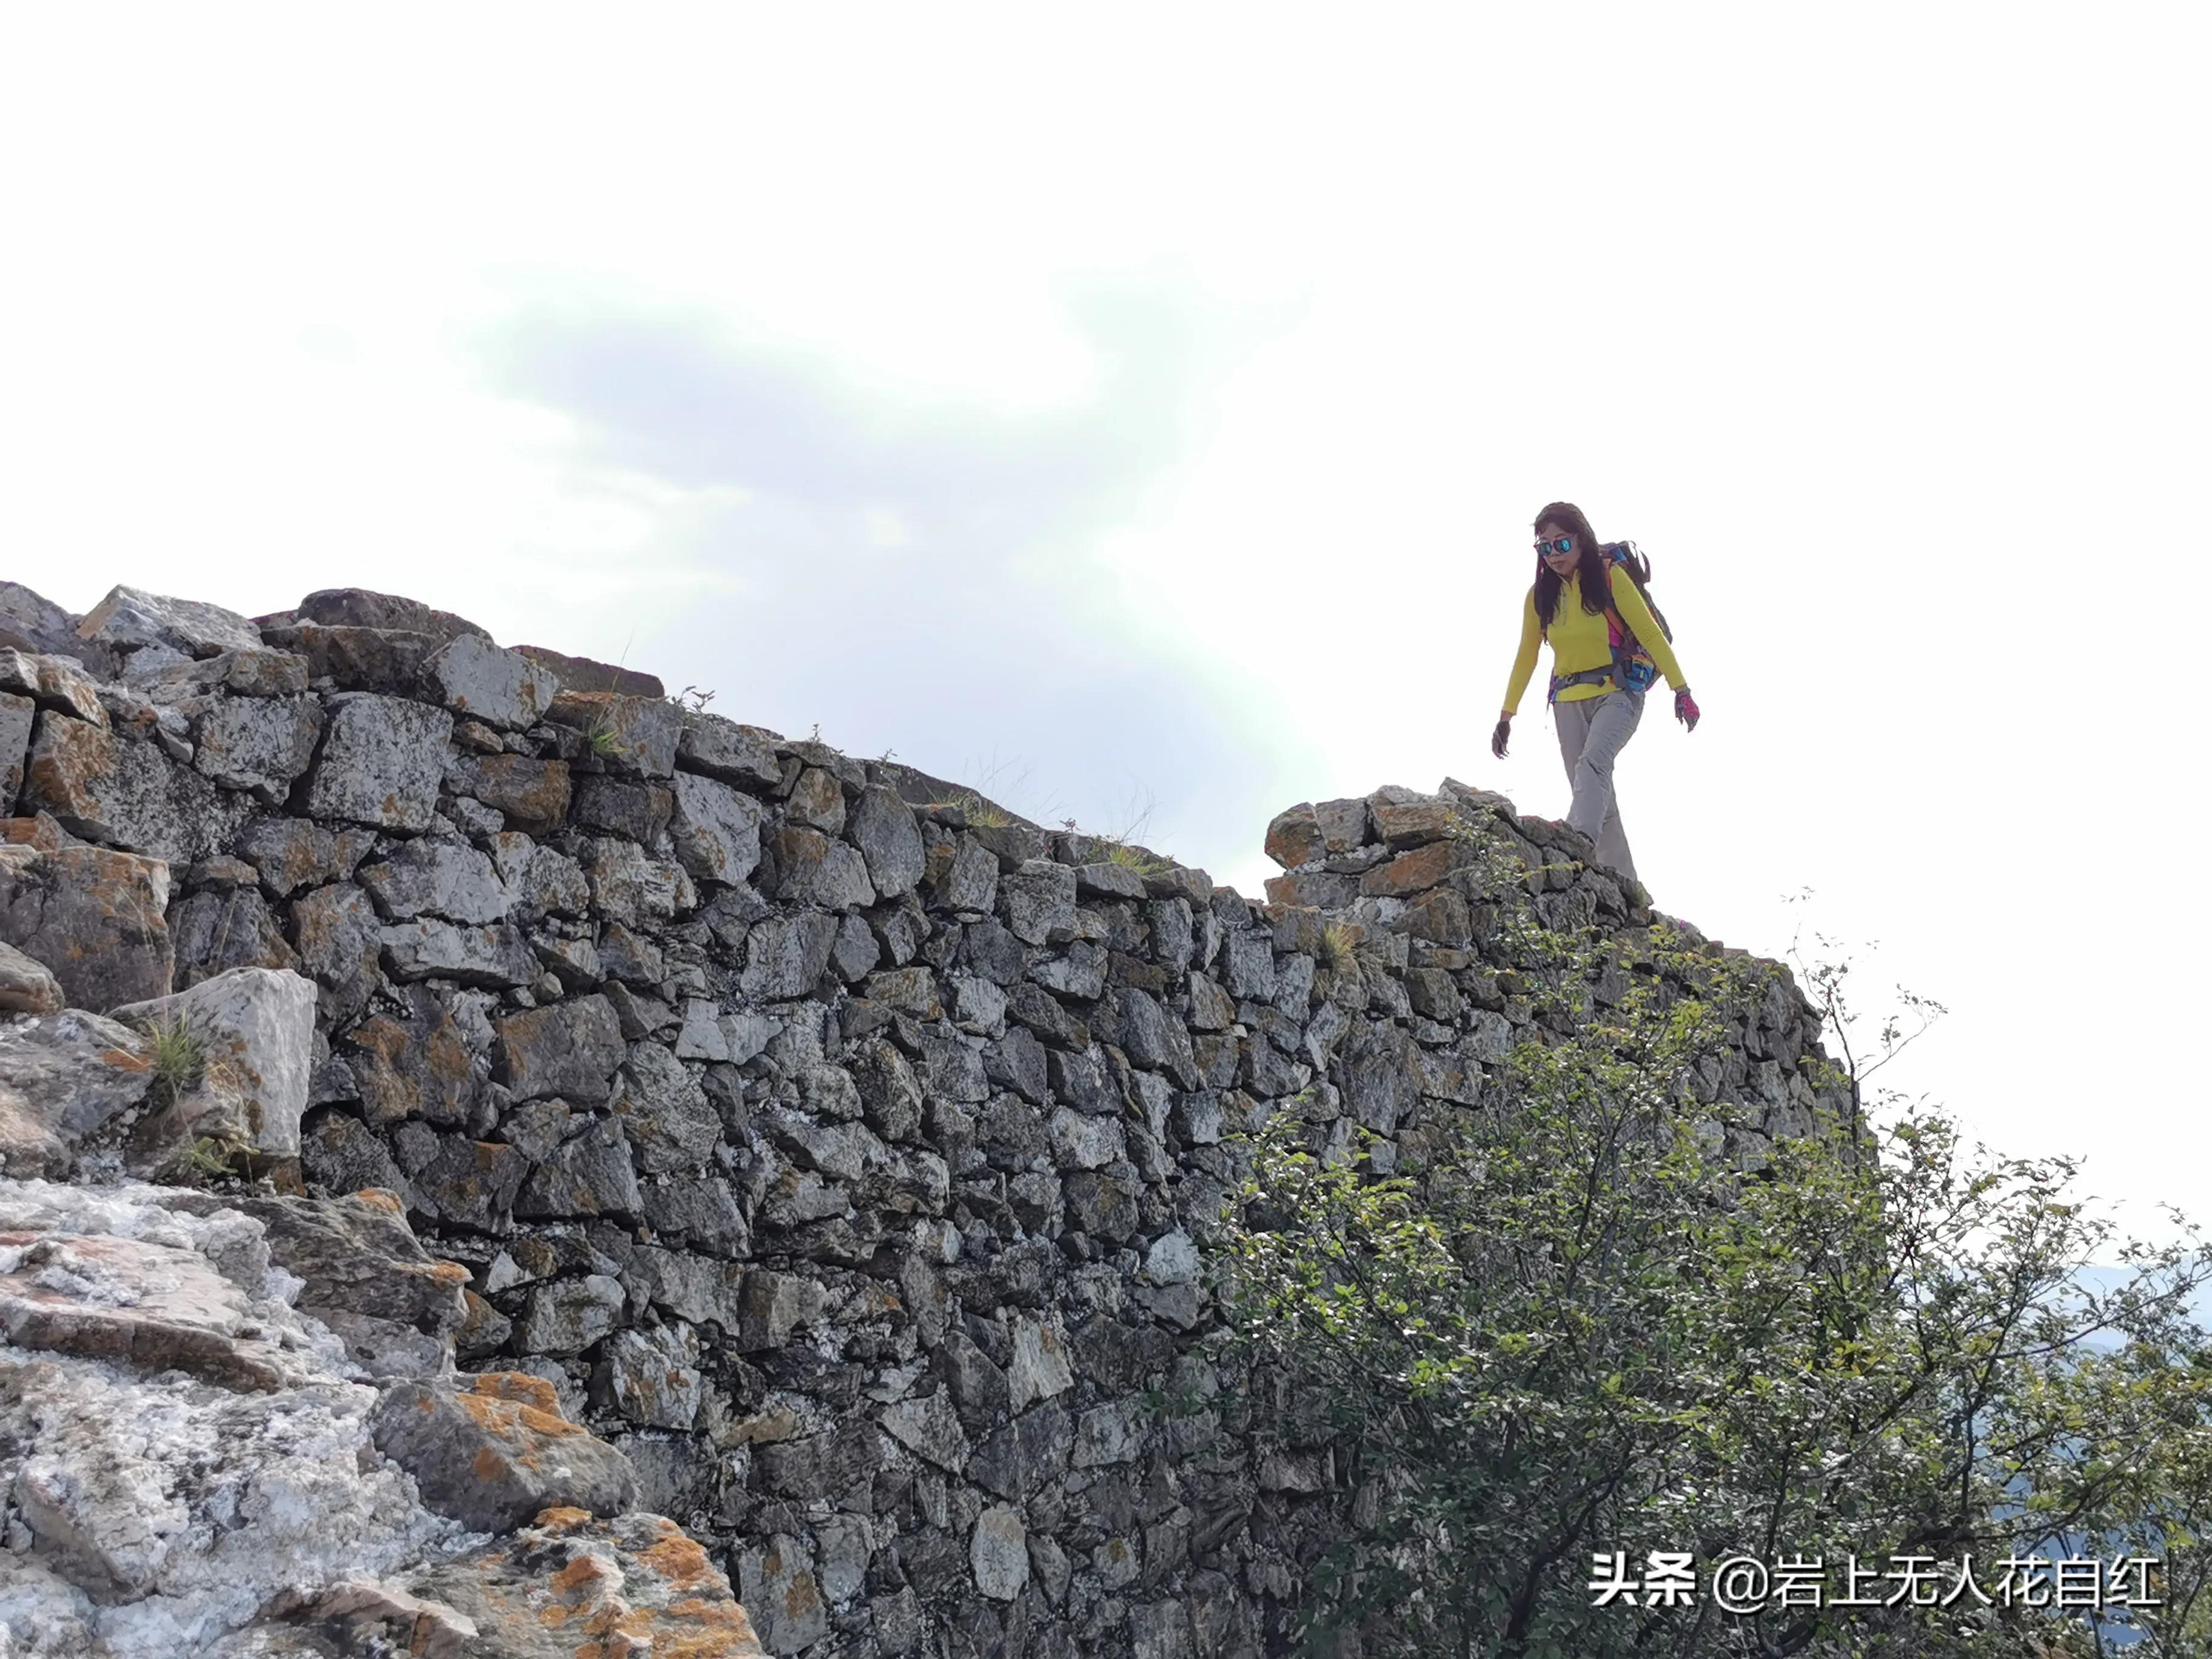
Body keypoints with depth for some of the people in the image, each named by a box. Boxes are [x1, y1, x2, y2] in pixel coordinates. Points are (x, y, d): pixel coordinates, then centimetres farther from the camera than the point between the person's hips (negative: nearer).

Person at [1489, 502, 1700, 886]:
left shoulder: (1610, 577, -5)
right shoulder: (1540, 595, 7)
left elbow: (1650, 634, -6)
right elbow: (1526, 657, 13)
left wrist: (1681, 690, -12)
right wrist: (1506, 716, 11)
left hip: (1618, 693, -4)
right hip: (1568, 702, 5)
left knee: (1593, 762, -32)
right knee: (1597, 796, 2)